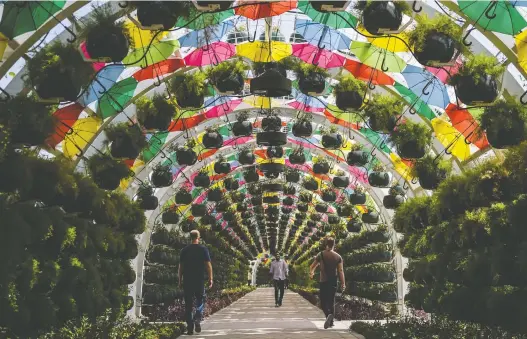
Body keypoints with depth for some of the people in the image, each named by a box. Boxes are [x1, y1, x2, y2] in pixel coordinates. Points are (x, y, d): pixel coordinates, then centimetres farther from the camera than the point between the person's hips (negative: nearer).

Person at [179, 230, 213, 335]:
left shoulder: (184, 250, 4)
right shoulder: (203, 249, -3)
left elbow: (181, 266, 6)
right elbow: (208, 265, -5)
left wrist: (180, 280, 12)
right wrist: (210, 278, 0)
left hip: (187, 280, 2)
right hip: (200, 280, -2)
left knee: (188, 304, 8)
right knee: (200, 300, 10)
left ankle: (190, 326, 7)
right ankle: (197, 319, -14)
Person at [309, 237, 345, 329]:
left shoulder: (321, 255, -4)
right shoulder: (338, 256, 0)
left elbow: (312, 266, 5)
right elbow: (341, 271, -5)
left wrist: (311, 272, 26)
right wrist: (343, 284, -2)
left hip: (323, 282, -2)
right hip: (333, 282, 3)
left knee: (323, 302, 2)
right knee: (331, 302, 14)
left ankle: (329, 314, -26)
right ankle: (331, 322, 17)